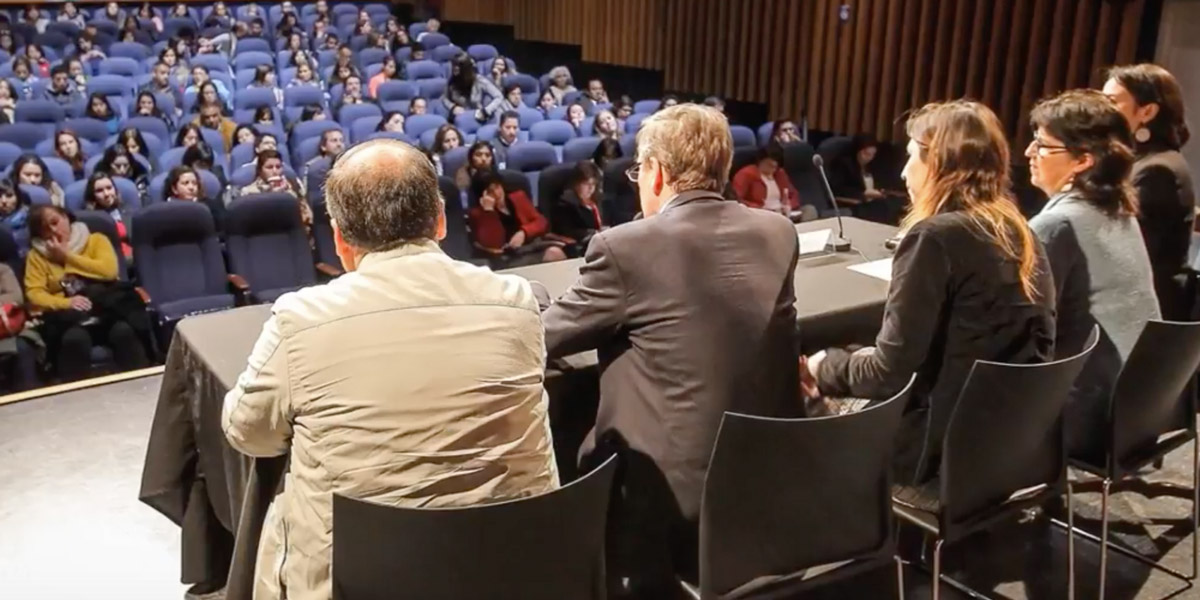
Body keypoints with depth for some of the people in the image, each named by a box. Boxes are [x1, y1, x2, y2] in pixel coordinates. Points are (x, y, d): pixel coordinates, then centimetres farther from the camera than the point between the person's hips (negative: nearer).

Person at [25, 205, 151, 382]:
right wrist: (65, 303, -13)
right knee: (74, 339, -38)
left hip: (107, 306, 0)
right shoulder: (37, 255, 20)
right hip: (69, 315, 0)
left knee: (123, 331, -37)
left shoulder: (95, 240, 19)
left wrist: (67, 256, 5)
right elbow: (35, 294, 6)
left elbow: (109, 271, 0)